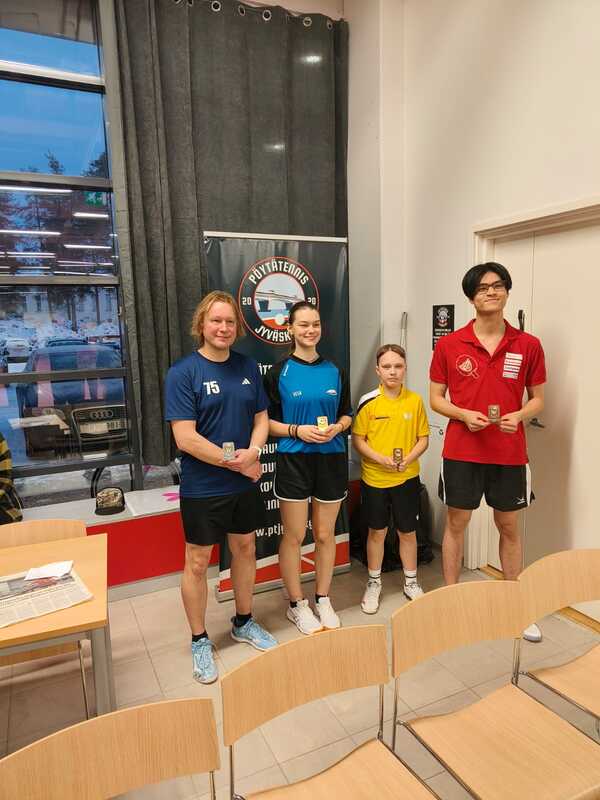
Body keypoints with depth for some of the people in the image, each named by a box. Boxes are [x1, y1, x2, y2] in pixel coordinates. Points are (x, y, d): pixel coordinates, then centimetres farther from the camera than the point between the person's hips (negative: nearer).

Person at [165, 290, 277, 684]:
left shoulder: (248, 367, 2)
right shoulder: (183, 372, -13)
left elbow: (261, 418, 7)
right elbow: (185, 438, -18)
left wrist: (252, 451, -13)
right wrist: (237, 463, -15)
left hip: (245, 482, 5)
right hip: (202, 487, -5)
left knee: (245, 549, 18)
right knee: (197, 562, 8)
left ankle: (244, 622, 39)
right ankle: (200, 641, 28)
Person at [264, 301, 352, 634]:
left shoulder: (334, 371, 5)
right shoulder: (279, 372, -4)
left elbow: (346, 414, 12)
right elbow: (266, 421, -2)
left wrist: (336, 428, -9)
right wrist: (297, 430, -17)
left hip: (331, 459, 3)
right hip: (293, 460, -3)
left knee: (325, 534, 13)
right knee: (294, 535, 6)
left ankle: (323, 600, 32)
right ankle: (297, 604, 25)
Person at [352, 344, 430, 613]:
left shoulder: (415, 401, -3)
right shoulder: (368, 402, -8)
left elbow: (423, 438, 2)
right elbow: (357, 440, -5)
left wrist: (409, 459, -15)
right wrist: (380, 459, -18)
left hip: (407, 478, 1)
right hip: (374, 478, -1)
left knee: (408, 531, 14)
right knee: (377, 531, 12)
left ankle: (411, 582, 33)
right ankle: (374, 583, 30)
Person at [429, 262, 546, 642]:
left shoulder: (528, 345, -2)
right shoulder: (449, 345, -4)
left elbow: (537, 398, 6)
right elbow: (436, 398, 1)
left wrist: (519, 416, -15)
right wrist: (464, 414, -17)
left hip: (510, 454, 1)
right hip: (461, 451, -1)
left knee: (510, 528, 14)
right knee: (456, 524, 11)